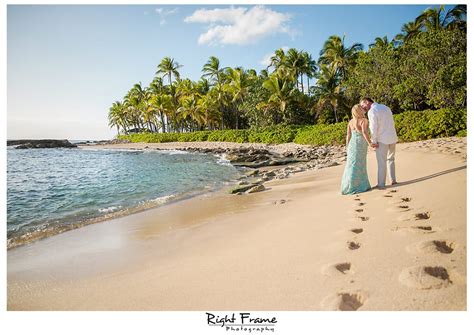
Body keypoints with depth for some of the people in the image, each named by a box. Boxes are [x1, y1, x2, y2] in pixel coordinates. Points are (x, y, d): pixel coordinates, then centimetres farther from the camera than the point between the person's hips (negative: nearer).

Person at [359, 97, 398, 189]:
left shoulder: (372, 111, -12)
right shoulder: (385, 107, 14)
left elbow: (373, 128, -18)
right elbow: (391, 123, 15)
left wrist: (374, 141, -11)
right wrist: (391, 135, 17)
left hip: (382, 140, -7)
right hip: (392, 138, 7)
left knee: (381, 162, -1)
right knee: (391, 159, 20)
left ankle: (381, 184, 1)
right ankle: (393, 180, 20)